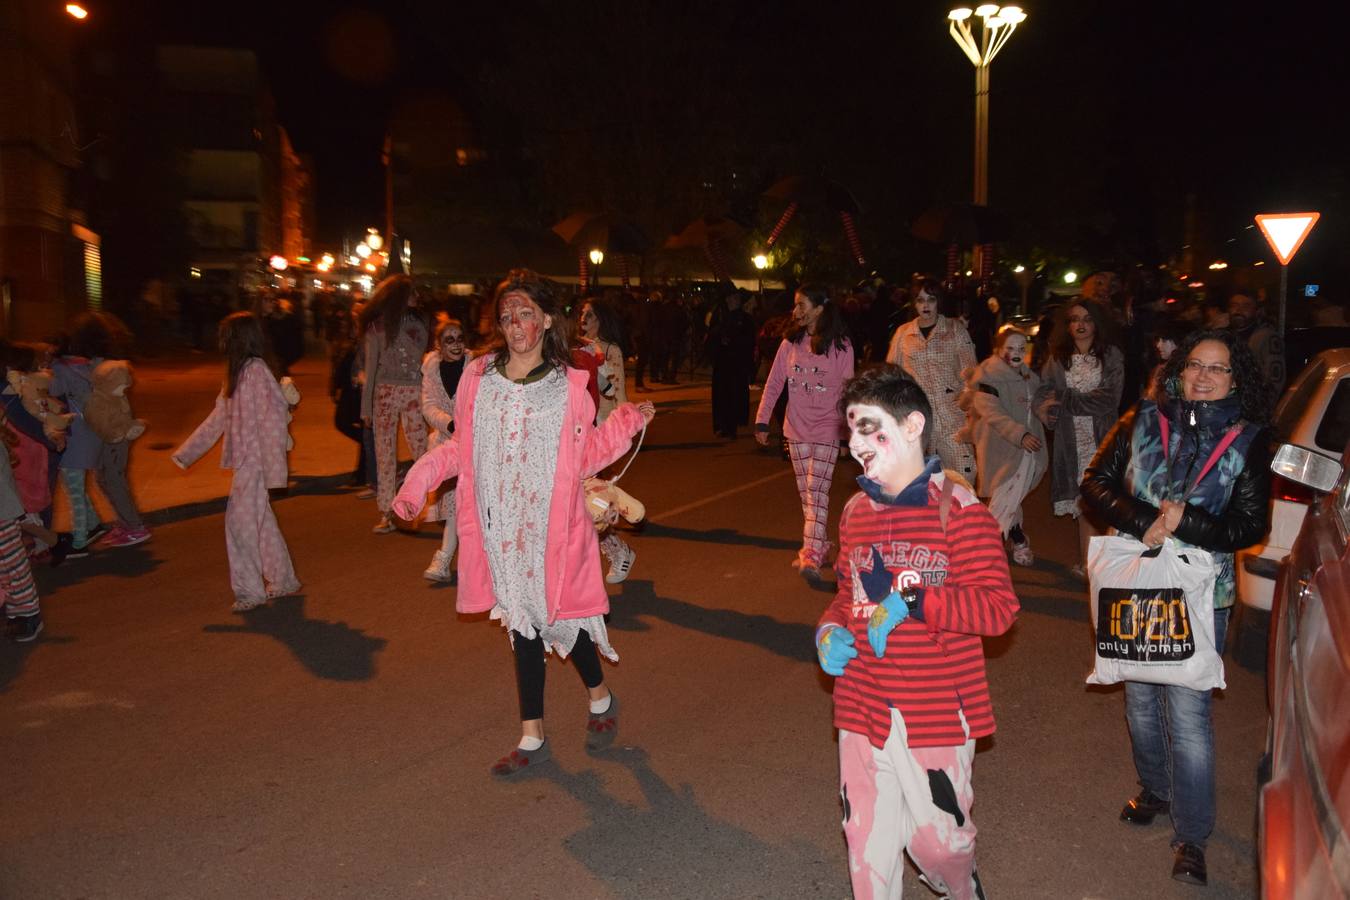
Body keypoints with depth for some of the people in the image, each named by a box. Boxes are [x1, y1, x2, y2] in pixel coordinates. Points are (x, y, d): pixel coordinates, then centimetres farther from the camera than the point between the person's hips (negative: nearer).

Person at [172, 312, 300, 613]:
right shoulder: (237, 372, 12)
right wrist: (185, 453, 18)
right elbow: (218, 418, 17)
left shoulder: (256, 371, -16)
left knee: (240, 521, -6)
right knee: (260, 521, 15)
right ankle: (283, 582, 25)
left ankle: (250, 591, 5)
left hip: (255, 461, -9)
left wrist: (273, 469, -21)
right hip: (245, 460, 9)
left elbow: (273, 419, -20)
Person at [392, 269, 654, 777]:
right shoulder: (477, 377, 4)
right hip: (499, 527, 3)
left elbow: (586, 458, 2)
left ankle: (600, 698, 32)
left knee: (558, 615, 0)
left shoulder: (569, 385, -2)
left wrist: (625, 424, -10)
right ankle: (532, 738, 24)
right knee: (522, 623, 11)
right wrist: (420, 477, -1)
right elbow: (460, 446, 11)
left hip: (551, 528, -3)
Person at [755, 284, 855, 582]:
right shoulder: (790, 342, 2)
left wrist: (850, 429, -4)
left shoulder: (840, 345, -7)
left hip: (827, 428, -4)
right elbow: (773, 383, 4)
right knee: (806, 492, 11)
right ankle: (819, 546, 24)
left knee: (816, 490, -13)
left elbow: (846, 390, -3)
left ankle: (811, 556, -16)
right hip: (797, 428, 5)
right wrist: (761, 421, 1)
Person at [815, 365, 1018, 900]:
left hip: (936, 714, -5)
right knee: (867, 842, 13)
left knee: (936, 838, 9)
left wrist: (912, 602, -25)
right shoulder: (855, 512, 8)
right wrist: (829, 629, 0)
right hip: (862, 712, 5)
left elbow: (999, 607, -17)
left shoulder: (957, 510, -12)